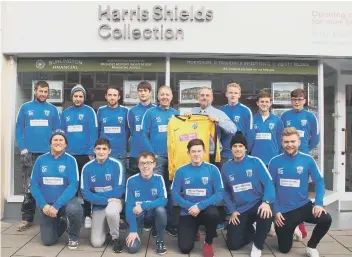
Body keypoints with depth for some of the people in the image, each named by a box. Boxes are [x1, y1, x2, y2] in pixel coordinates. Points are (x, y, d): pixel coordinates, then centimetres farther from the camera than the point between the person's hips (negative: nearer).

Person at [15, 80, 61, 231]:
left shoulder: (52, 109, 6)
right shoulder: (25, 108, 5)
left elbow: (57, 131, 4)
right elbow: (18, 129, 2)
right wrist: (22, 148, -7)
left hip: (48, 153, 0)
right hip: (29, 153, 0)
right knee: (29, 187, 4)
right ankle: (27, 218, 13)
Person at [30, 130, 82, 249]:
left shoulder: (70, 160, -9)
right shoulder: (41, 160, -1)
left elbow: (73, 185, -16)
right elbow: (34, 185, -1)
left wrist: (57, 205, -24)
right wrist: (43, 205, -15)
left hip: (65, 200, -2)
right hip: (47, 204, 3)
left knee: (75, 209, -36)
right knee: (48, 241, 0)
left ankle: (73, 237, -4)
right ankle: (62, 223, 34)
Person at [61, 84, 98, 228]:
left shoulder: (89, 111, -3)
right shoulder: (65, 113, 9)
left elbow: (93, 133, -8)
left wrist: (91, 152, -13)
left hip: (85, 154, -3)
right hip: (69, 155, 4)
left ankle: (87, 215, 14)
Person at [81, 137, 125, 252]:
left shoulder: (116, 165, -13)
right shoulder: (87, 168, -6)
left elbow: (119, 190, -15)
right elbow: (85, 193, -9)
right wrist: (106, 200, -20)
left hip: (114, 202, -2)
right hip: (98, 206, 2)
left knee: (110, 211, -39)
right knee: (96, 243, -7)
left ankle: (116, 238, -9)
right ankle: (105, 224, 27)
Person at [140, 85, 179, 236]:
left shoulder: (176, 114, 10)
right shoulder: (150, 113, 0)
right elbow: (144, 135, -3)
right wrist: (152, 154, -11)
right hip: (157, 157, -3)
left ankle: (169, 222, 18)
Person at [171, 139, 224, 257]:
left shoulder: (212, 169, -6)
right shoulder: (181, 171, -3)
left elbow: (219, 193, -10)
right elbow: (175, 195, -4)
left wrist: (200, 206, -20)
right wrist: (190, 207, -19)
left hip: (206, 209, 0)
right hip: (187, 212, 1)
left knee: (213, 214, -36)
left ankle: (208, 242, -4)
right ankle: (193, 231, 25)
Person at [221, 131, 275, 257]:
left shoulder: (255, 162, -7)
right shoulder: (226, 167, 2)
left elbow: (268, 183, -12)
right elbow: (226, 192, 9)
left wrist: (266, 202, -28)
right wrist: (232, 211, -1)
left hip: (258, 203, -2)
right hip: (239, 210, 3)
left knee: (266, 214, -38)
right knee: (233, 244, -6)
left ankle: (257, 245, -9)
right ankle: (250, 231, 28)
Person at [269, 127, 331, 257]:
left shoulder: (307, 160, -8)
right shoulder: (274, 162, -8)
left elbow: (319, 182, -5)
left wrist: (318, 203, -19)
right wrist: (275, 211, -8)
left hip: (304, 206, 0)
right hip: (283, 210, 0)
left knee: (326, 219, -29)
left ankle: (311, 246, 0)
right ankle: (292, 227, 40)